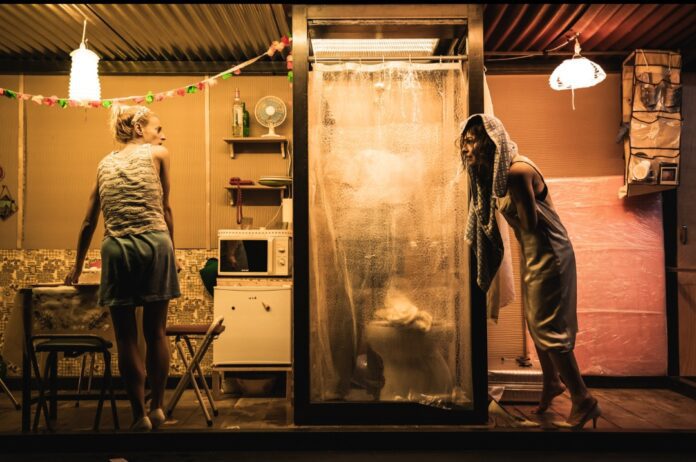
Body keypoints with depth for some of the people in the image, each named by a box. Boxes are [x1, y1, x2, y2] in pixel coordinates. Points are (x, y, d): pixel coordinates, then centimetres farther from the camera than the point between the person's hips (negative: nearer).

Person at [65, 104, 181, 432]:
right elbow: (164, 208, 11)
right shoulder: (158, 154, 10)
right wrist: (171, 251, 21)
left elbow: (89, 222, 20)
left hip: (116, 249, 2)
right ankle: (157, 407, 19)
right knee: (156, 331, 10)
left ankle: (140, 415, 12)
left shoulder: (105, 164, 19)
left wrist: (77, 266, 28)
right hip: (154, 244, -2)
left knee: (126, 336, 7)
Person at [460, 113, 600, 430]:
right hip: (531, 255, 9)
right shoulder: (494, 173, 6)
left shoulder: (517, 171, -23)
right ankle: (551, 382, 37)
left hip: (548, 254, -9)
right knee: (535, 323, 18)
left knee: (548, 328, -3)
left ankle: (583, 400, 12)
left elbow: (531, 223, -24)